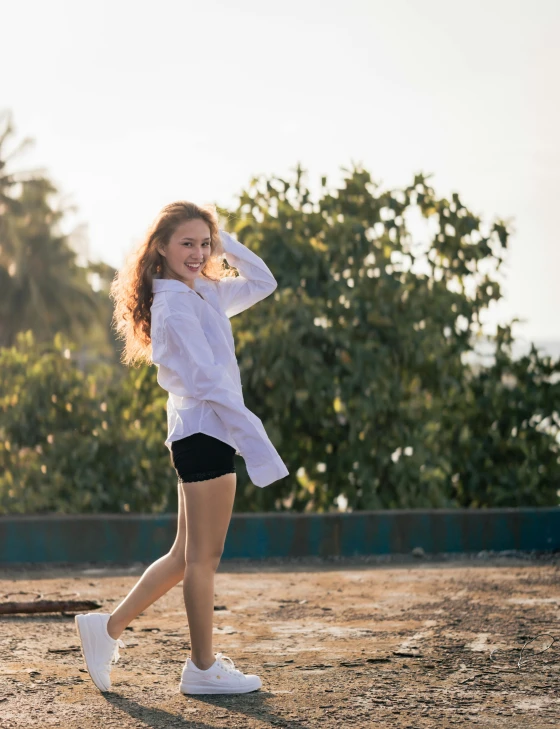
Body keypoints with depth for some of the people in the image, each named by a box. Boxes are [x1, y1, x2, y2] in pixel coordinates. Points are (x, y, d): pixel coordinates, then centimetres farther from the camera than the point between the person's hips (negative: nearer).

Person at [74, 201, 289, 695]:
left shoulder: (203, 294, 15)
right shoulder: (175, 303, -13)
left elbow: (262, 283, 25)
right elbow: (207, 378, -19)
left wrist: (225, 241, 12)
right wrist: (255, 438, -21)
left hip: (202, 436, 10)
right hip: (206, 432, -10)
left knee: (187, 556, 15)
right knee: (203, 557, 0)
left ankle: (108, 627, 19)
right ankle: (203, 668, 10)